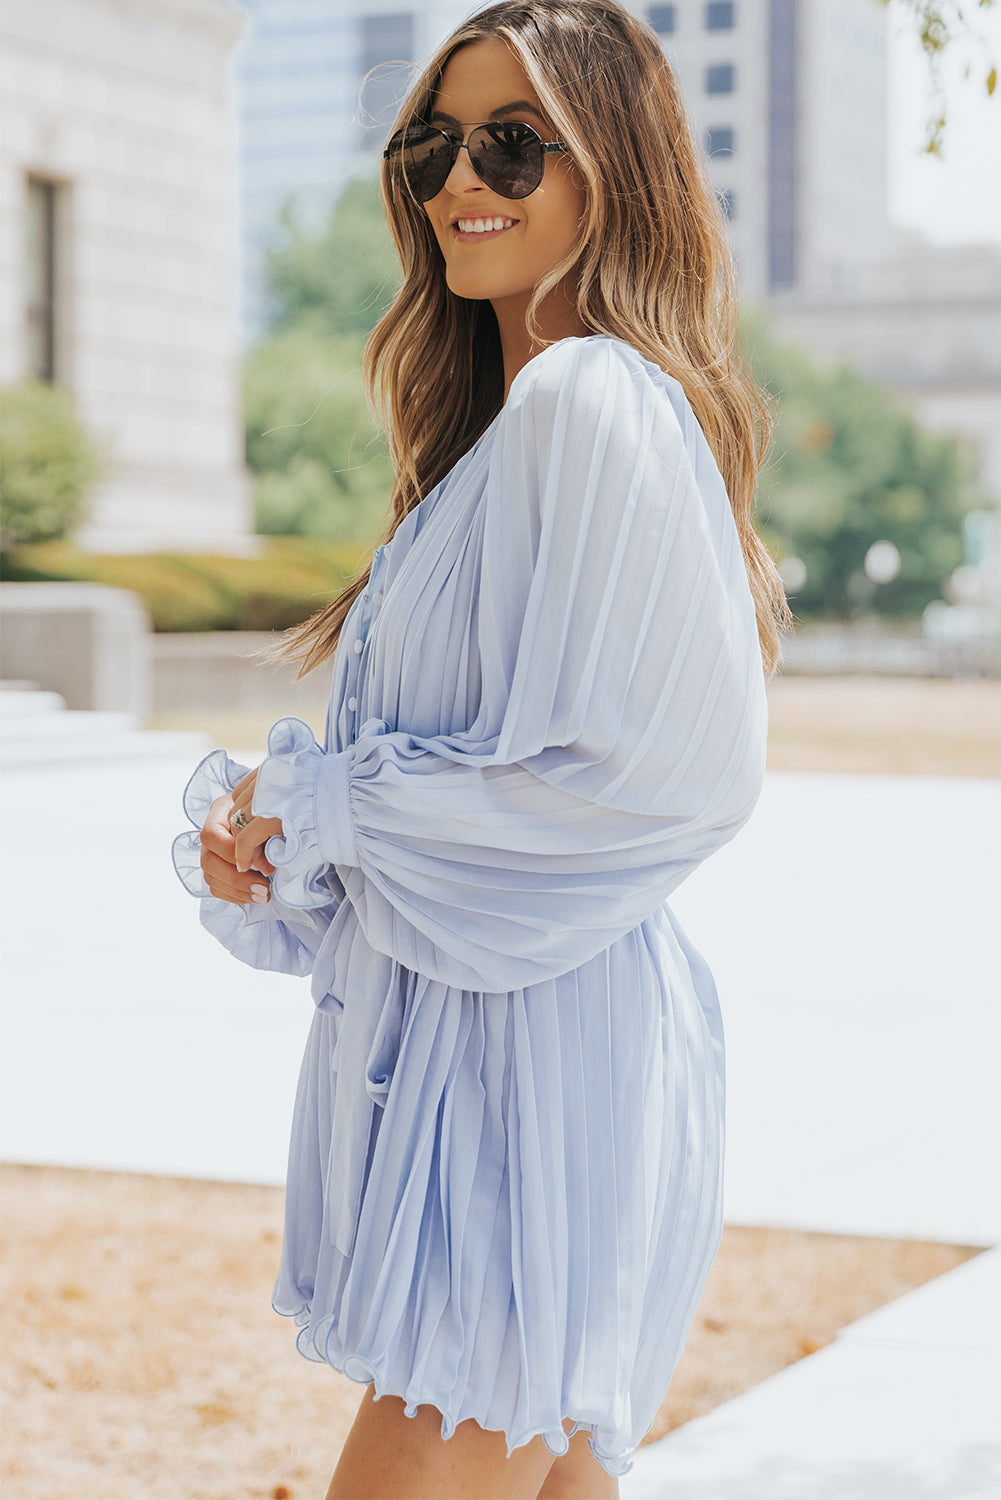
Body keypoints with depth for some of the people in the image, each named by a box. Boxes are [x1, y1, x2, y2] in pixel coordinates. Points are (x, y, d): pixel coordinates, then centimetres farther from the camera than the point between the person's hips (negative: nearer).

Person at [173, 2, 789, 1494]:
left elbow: (670, 765, -21)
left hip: (535, 1038, -10)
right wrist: (275, 829, 1)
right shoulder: (503, 416, 17)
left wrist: (331, 811, -14)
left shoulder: (598, 398, -14)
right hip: (458, 1034, 10)